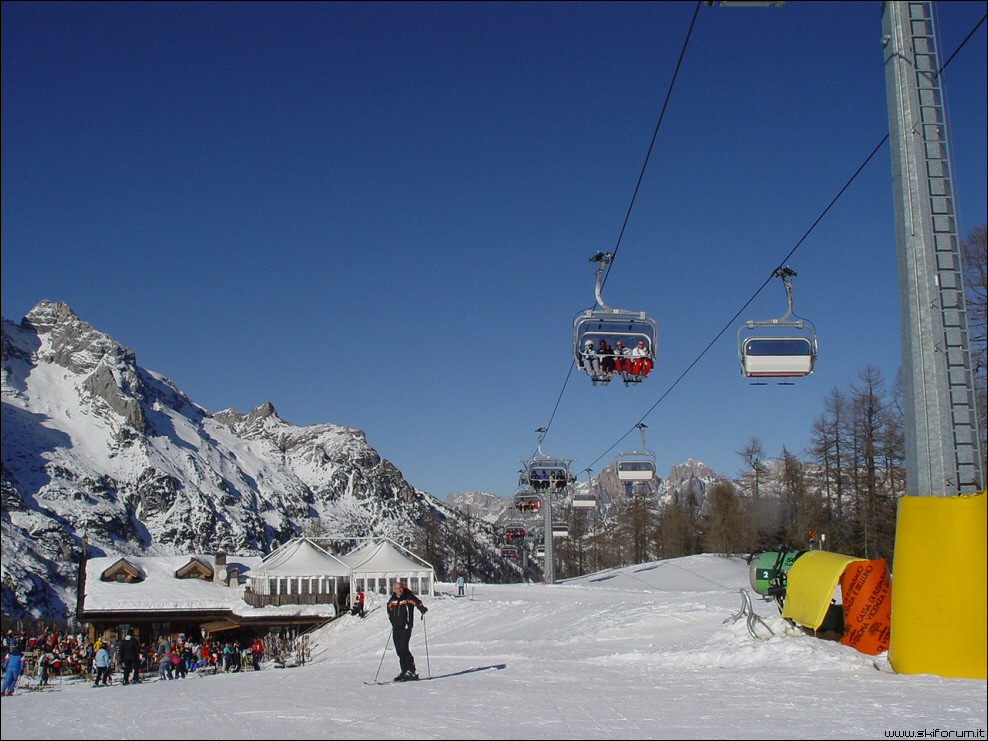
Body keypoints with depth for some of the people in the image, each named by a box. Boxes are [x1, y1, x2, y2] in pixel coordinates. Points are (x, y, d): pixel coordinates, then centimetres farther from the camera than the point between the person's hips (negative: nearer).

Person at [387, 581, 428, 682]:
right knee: (399, 650, 6)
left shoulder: (408, 597, -8)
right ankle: (405, 671, 15)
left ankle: (412, 672, -7)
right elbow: (389, 607, 28)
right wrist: (390, 617, 23)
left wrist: (423, 609, -34)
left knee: (403, 649, -14)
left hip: (406, 627, -6)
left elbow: (418, 603, -16)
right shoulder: (392, 599, 9)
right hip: (396, 628, 6)